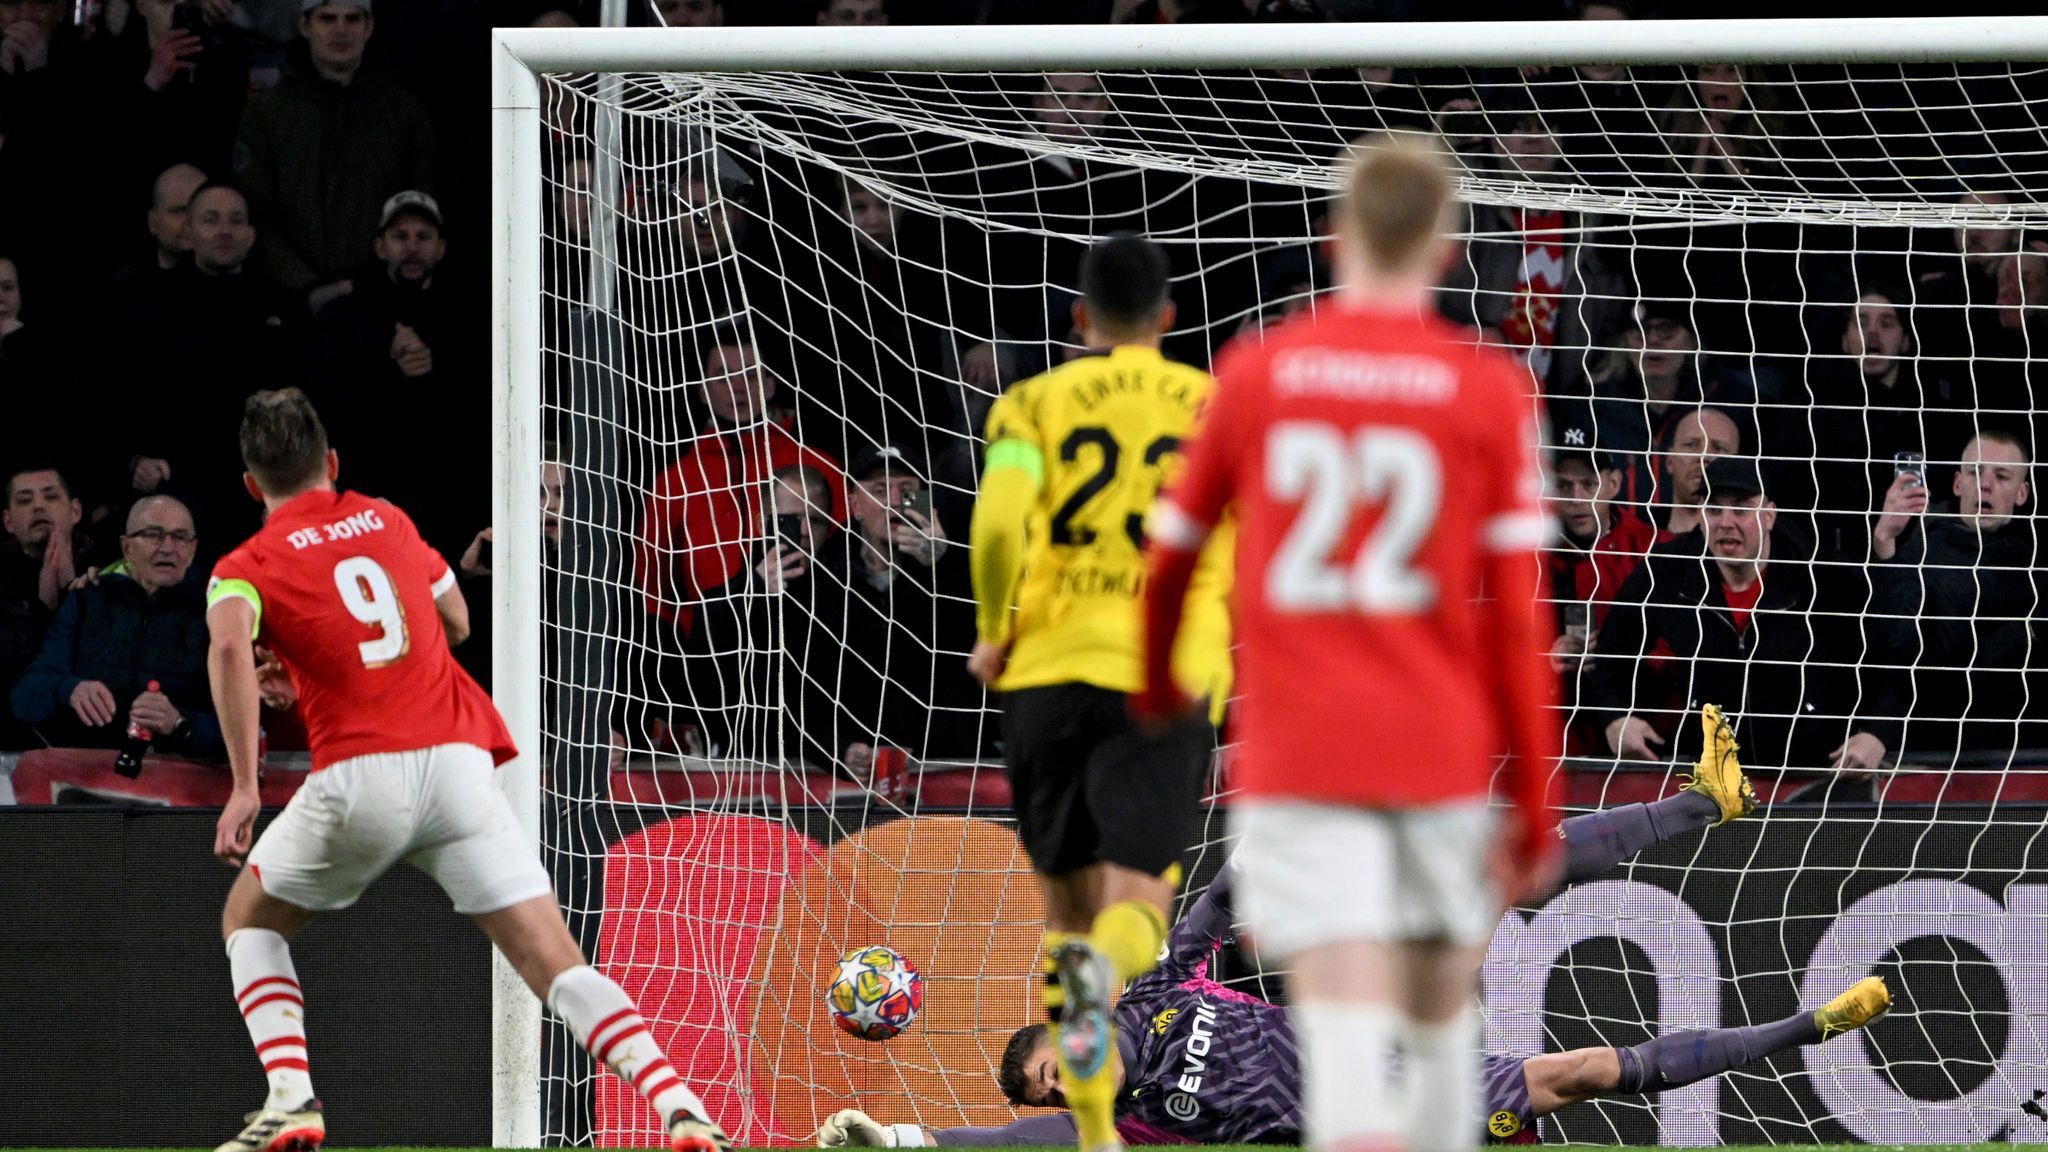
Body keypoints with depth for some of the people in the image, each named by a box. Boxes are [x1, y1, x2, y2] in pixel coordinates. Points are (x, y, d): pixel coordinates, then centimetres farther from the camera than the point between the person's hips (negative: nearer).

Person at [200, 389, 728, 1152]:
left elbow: (230, 642, -15)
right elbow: (456, 621, 35)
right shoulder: (388, 521, 21)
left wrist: (244, 788, -16)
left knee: (250, 922, 24)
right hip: (458, 762, 2)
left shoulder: (246, 568, 9)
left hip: (360, 775, -2)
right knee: (556, 965, -1)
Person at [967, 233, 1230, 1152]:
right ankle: (1104, 970, -43)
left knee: (1069, 894, 14)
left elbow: (999, 525, -10)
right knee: (1137, 896, -5)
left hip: (1051, 665, 1)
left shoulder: (1036, 404, 6)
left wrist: (995, 633, 4)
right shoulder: (1216, 409, 9)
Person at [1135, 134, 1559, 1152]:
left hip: (1293, 754, -1)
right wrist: (1535, 801, 3)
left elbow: (1171, 553, 14)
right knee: (1439, 1006, 19)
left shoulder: (1255, 374, 3)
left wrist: (1154, 684, 35)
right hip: (1440, 752, 1)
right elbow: (1516, 611, -2)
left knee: (1343, 1020, -11)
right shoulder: (1487, 390, 0)